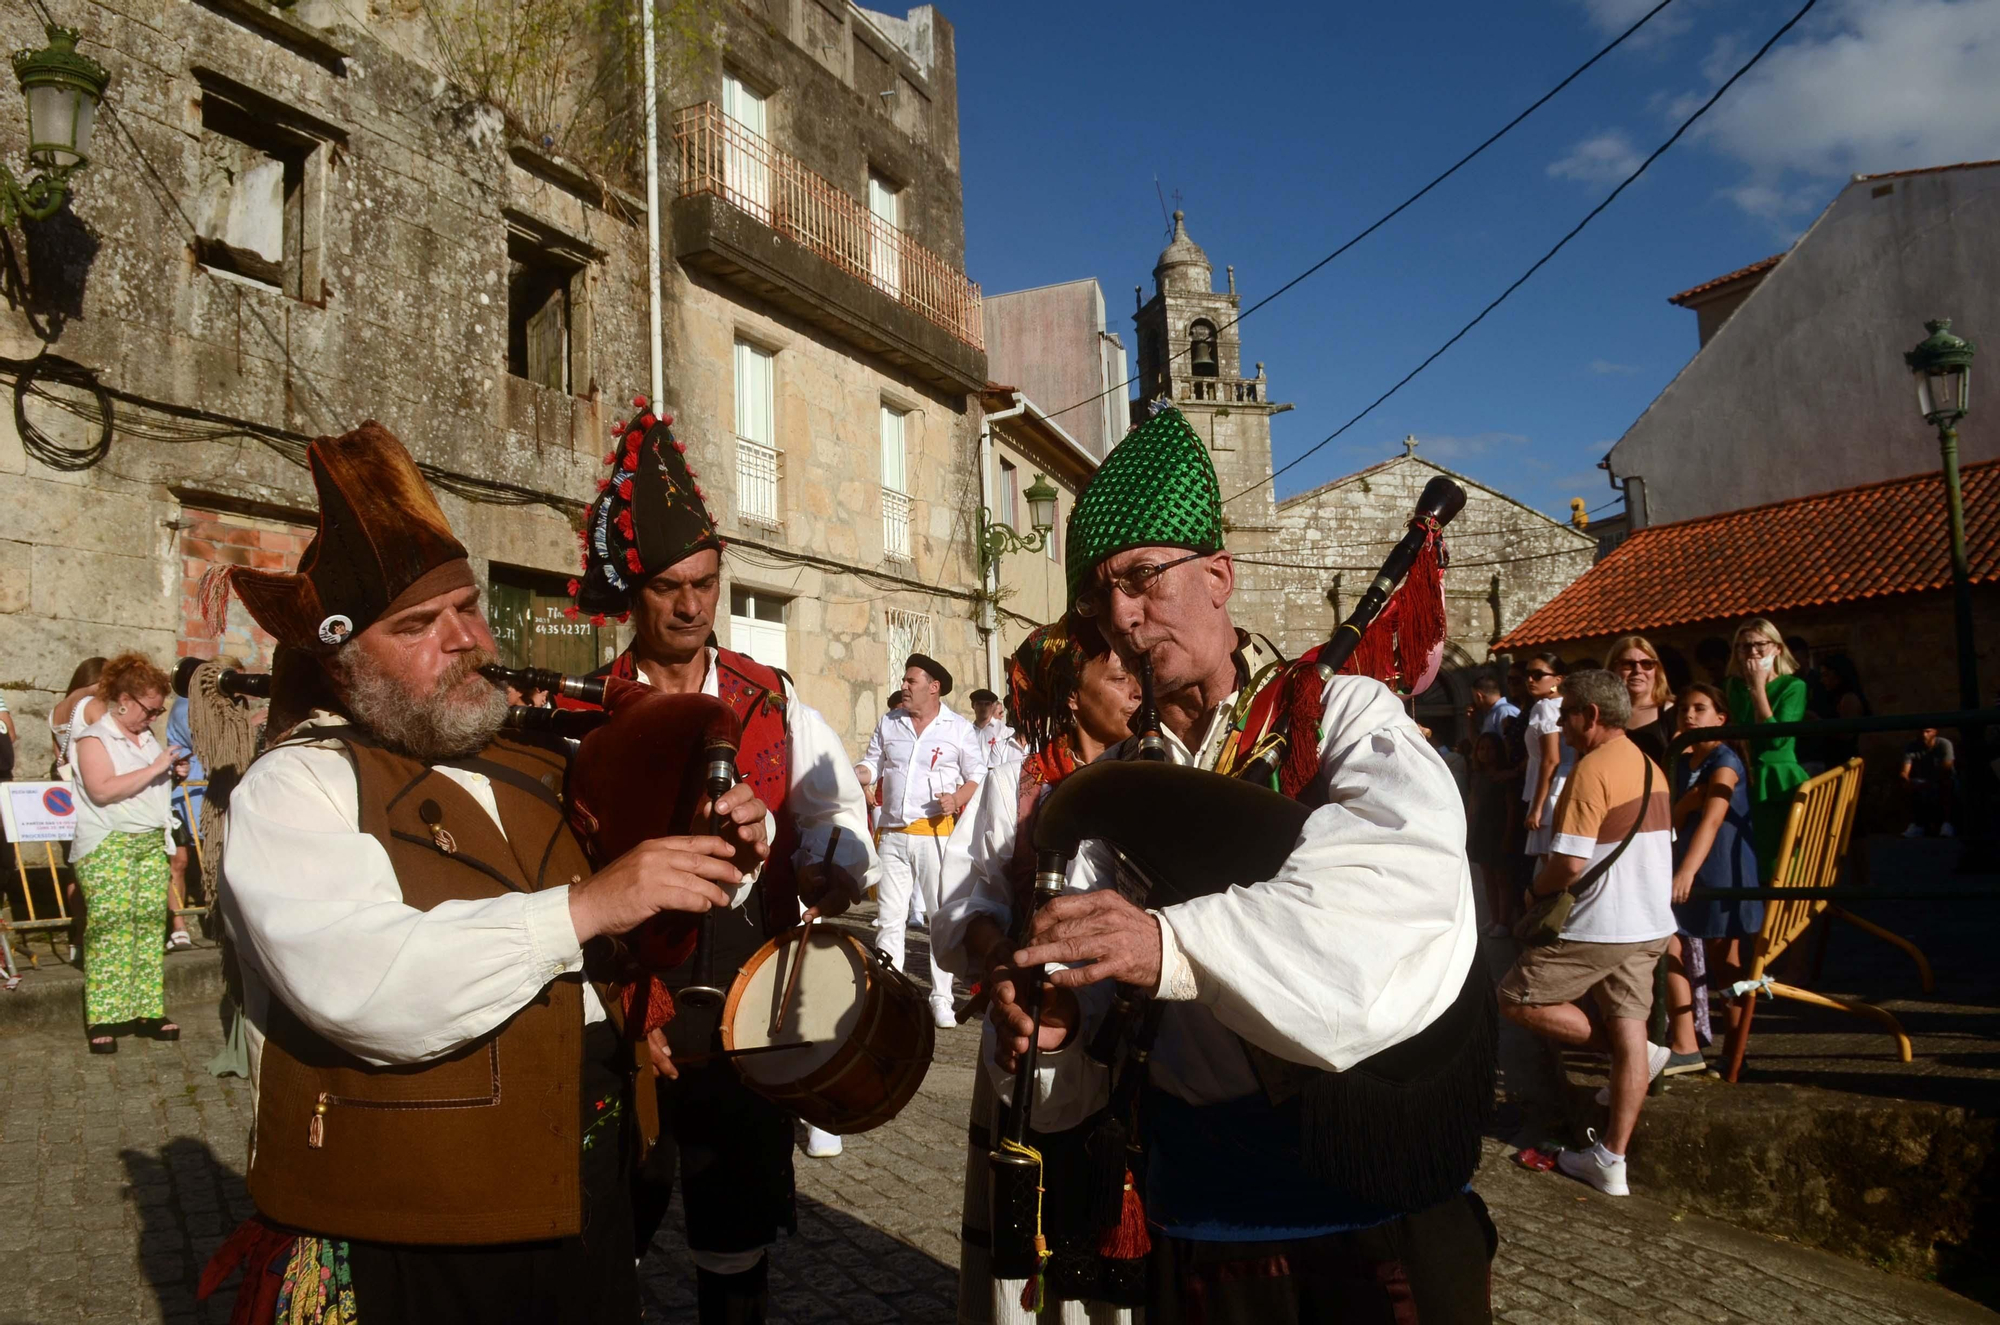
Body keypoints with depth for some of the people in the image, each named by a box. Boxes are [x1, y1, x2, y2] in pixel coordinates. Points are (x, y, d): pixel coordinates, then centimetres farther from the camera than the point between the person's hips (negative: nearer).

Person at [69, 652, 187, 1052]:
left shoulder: (147, 737, 17)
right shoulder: (93, 739, -6)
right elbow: (101, 790, -21)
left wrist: (172, 771, 12)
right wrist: (154, 768, -19)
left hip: (152, 843, 7)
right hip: (107, 848, -7)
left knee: (150, 925, 3)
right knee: (110, 928, -10)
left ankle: (148, 1010, 6)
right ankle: (103, 1019, -6)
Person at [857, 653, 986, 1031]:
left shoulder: (959, 729, 2)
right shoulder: (888, 724, 12)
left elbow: (978, 777, 2)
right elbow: (870, 767, 15)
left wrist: (957, 798, -16)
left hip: (936, 833, -3)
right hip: (892, 835, 3)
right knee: (889, 919, 5)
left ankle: (941, 997, 9)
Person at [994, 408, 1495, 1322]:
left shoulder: (1345, 717, -7)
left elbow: (1400, 881, -27)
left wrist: (1174, 943, -39)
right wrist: (1051, 1026, -25)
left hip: (1384, 1197, -3)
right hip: (1200, 1220, 4)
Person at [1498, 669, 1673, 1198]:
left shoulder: (1593, 769, -18)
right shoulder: (1649, 767, 10)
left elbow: (1570, 865, -24)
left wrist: (1536, 889, -3)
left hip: (1598, 927, -9)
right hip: (1650, 925, 9)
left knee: (1516, 1000, 3)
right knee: (1628, 1029, 8)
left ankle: (1636, 1052, 5)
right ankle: (1612, 1160, 11)